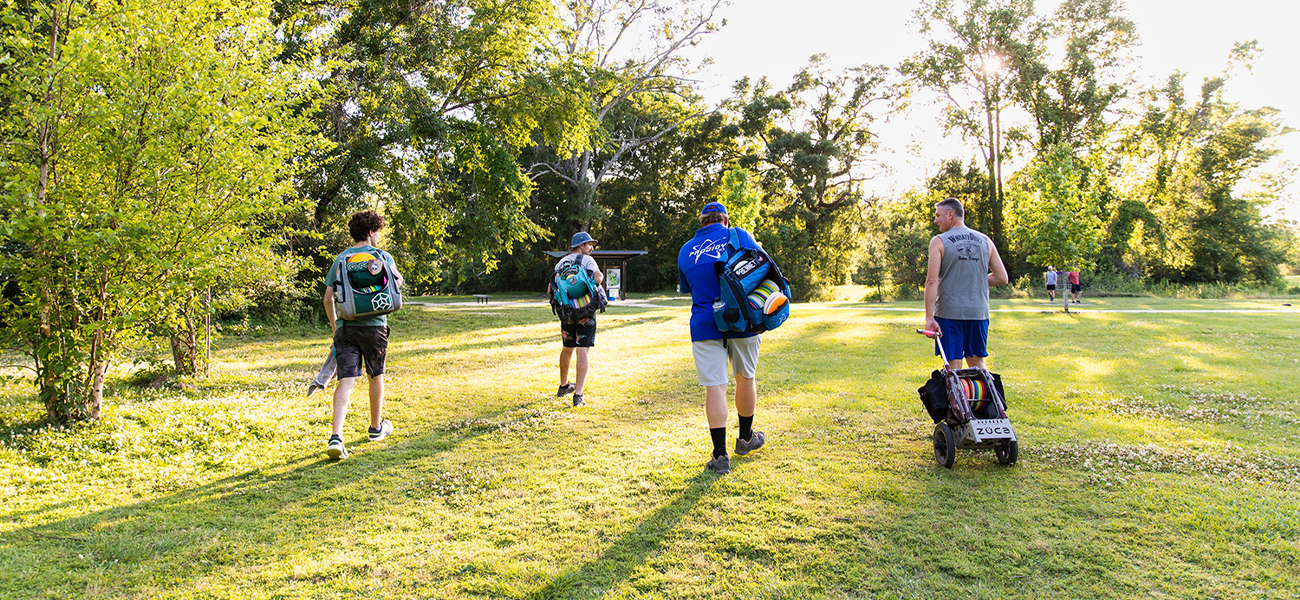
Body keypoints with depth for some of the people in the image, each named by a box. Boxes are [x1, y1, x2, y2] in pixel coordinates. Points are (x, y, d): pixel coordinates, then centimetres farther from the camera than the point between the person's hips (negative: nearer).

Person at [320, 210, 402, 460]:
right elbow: (397, 283, 12)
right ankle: (377, 427, 32)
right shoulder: (382, 257, 0)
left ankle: (336, 437, -18)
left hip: (345, 327, 2)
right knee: (376, 376, 17)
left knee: (346, 381, -4)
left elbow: (328, 299, 7)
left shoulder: (340, 259, 7)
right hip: (374, 325, -2)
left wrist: (335, 327, 19)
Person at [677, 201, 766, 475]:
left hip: (705, 326, 0)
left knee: (715, 387, 0)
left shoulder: (686, 251, 10)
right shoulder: (739, 236, 2)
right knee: (746, 378, 18)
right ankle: (745, 438, 35)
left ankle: (720, 455, 0)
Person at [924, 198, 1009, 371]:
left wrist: (929, 317, -14)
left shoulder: (939, 242, -5)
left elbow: (932, 281, -13)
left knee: (954, 365, 1)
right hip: (979, 313, 4)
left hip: (949, 312, -4)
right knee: (977, 362, 17)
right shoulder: (985, 241, 8)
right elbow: (1002, 278, 8)